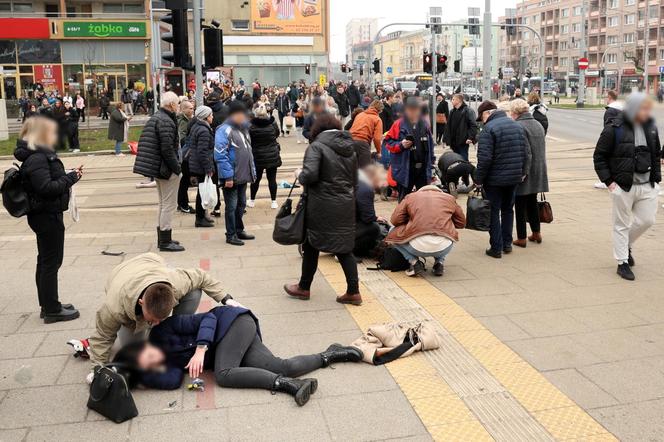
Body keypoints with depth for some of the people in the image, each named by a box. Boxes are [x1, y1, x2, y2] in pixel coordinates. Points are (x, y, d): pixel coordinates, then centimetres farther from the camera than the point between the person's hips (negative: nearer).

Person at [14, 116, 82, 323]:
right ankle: (52, 310, 8)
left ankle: (48, 306, 27)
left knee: (45, 261, 16)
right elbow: (46, 187, -27)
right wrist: (70, 178, -18)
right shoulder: (37, 158, -20)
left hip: (44, 215, 10)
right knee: (51, 262, -2)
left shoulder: (40, 155, 11)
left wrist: (70, 175, 1)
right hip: (47, 215, -10)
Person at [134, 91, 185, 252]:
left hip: (158, 168, 10)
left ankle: (163, 238, 28)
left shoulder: (155, 117, 14)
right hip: (167, 169, -10)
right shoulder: (166, 121, -18)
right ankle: (165, 242, 1)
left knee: (163, 203, 19)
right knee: (169, 204, -4)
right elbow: (167, 149, -24)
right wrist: (177, 168, -15)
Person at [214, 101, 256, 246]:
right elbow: (220, 156, -20)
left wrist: (252, 171, 15)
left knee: (241, 204, 17)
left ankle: (239, 230, 30)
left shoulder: (243, 129, 14)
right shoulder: (224, 130, -14)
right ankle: (230, 235, 10)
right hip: (231, 178, -8)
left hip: (243, 176, 8)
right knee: (231, 206, 0)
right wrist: (228, 176, -23)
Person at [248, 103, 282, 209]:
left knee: (256, 179, 11)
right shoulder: (272, 123, -8)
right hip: (272, 155, 1)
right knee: (272, 178, 5)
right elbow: (277, 134, 10)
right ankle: (273, 201, 9)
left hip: (257, 156, -1)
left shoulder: (251, 126, -13)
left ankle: (252, 200, 23)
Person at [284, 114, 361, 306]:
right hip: (346, 206, 5)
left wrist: (299, 174, -2)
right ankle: (353, 292, 10)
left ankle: (304, 288, 27)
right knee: (344, 248, 12)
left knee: (312, 246, 12)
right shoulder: (350, 148, 11)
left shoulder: (316, 146, -10)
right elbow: (355, 180, 14)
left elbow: (310, 175, -22)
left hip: (322, 206, -5)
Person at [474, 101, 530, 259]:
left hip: (495, 179, -6)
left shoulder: (489, 129, -15)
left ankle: (496, 248, 5)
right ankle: (507, 244, 24)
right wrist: (523, 172, 18)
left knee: (494, 213, 3)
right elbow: (526, 153, 9)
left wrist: (478, 179, -12)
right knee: (508, 210, 19)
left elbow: (485, 158, -20)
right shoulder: (517, 126, 8)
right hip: (514, 178, 7)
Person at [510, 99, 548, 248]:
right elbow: (542, 148, 15)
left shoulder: (518, 126, -17)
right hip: (538, 172, 8)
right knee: (532, 202, 20)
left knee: (520, 205, 3)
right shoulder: (538, 124, 9)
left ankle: (522, 238, 8)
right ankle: (536, 233, 27)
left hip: (522, 173, -7)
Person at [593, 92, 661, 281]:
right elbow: (599, 157, -7)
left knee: (647, 219, 9)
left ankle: (627, 245, 36)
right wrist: (609, 181, -13)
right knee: (622, 225, 5)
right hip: (623, 186, -5)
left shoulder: (650, 128, 6)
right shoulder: (614, 129, -11)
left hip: (647, 186, 5)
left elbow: (656, 154, 18)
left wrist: (656, 178, 10)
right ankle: (622, 263, 16)